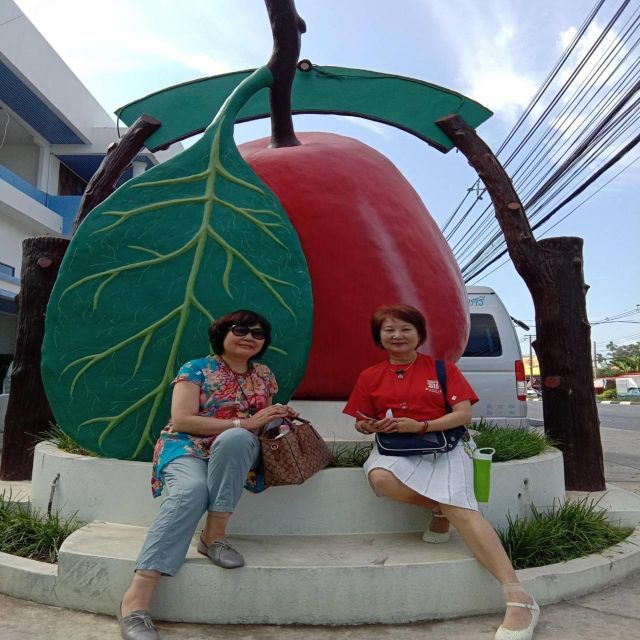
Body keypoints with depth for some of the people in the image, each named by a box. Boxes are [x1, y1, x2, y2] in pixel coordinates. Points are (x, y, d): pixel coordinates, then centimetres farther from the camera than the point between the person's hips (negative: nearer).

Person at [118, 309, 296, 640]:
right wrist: (244, 422, -17)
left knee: (234, 439, -35)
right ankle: (136, 597, -41)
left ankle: (214, 535, -25)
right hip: (187, 447, -3)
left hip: (236, 450, 3)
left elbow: (265, 422, 24)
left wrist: (281, 419, -2)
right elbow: (182, 420, -12)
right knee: (191, 490, -38)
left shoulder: (264, 375, 14)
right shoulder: (196, 369, 0)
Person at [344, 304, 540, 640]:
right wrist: (370, 426, -12)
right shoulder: (370, 377, 8)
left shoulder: (443, 368, 3)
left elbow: (464, 414, -4)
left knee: (460, 507, -27)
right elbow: (362, 423, 14)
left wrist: (421, 426, -18)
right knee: (380, 477, -33)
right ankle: (440, 509, -7)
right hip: (397, 447, 2)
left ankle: (518, 597, -28)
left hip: (445, 444, -2)